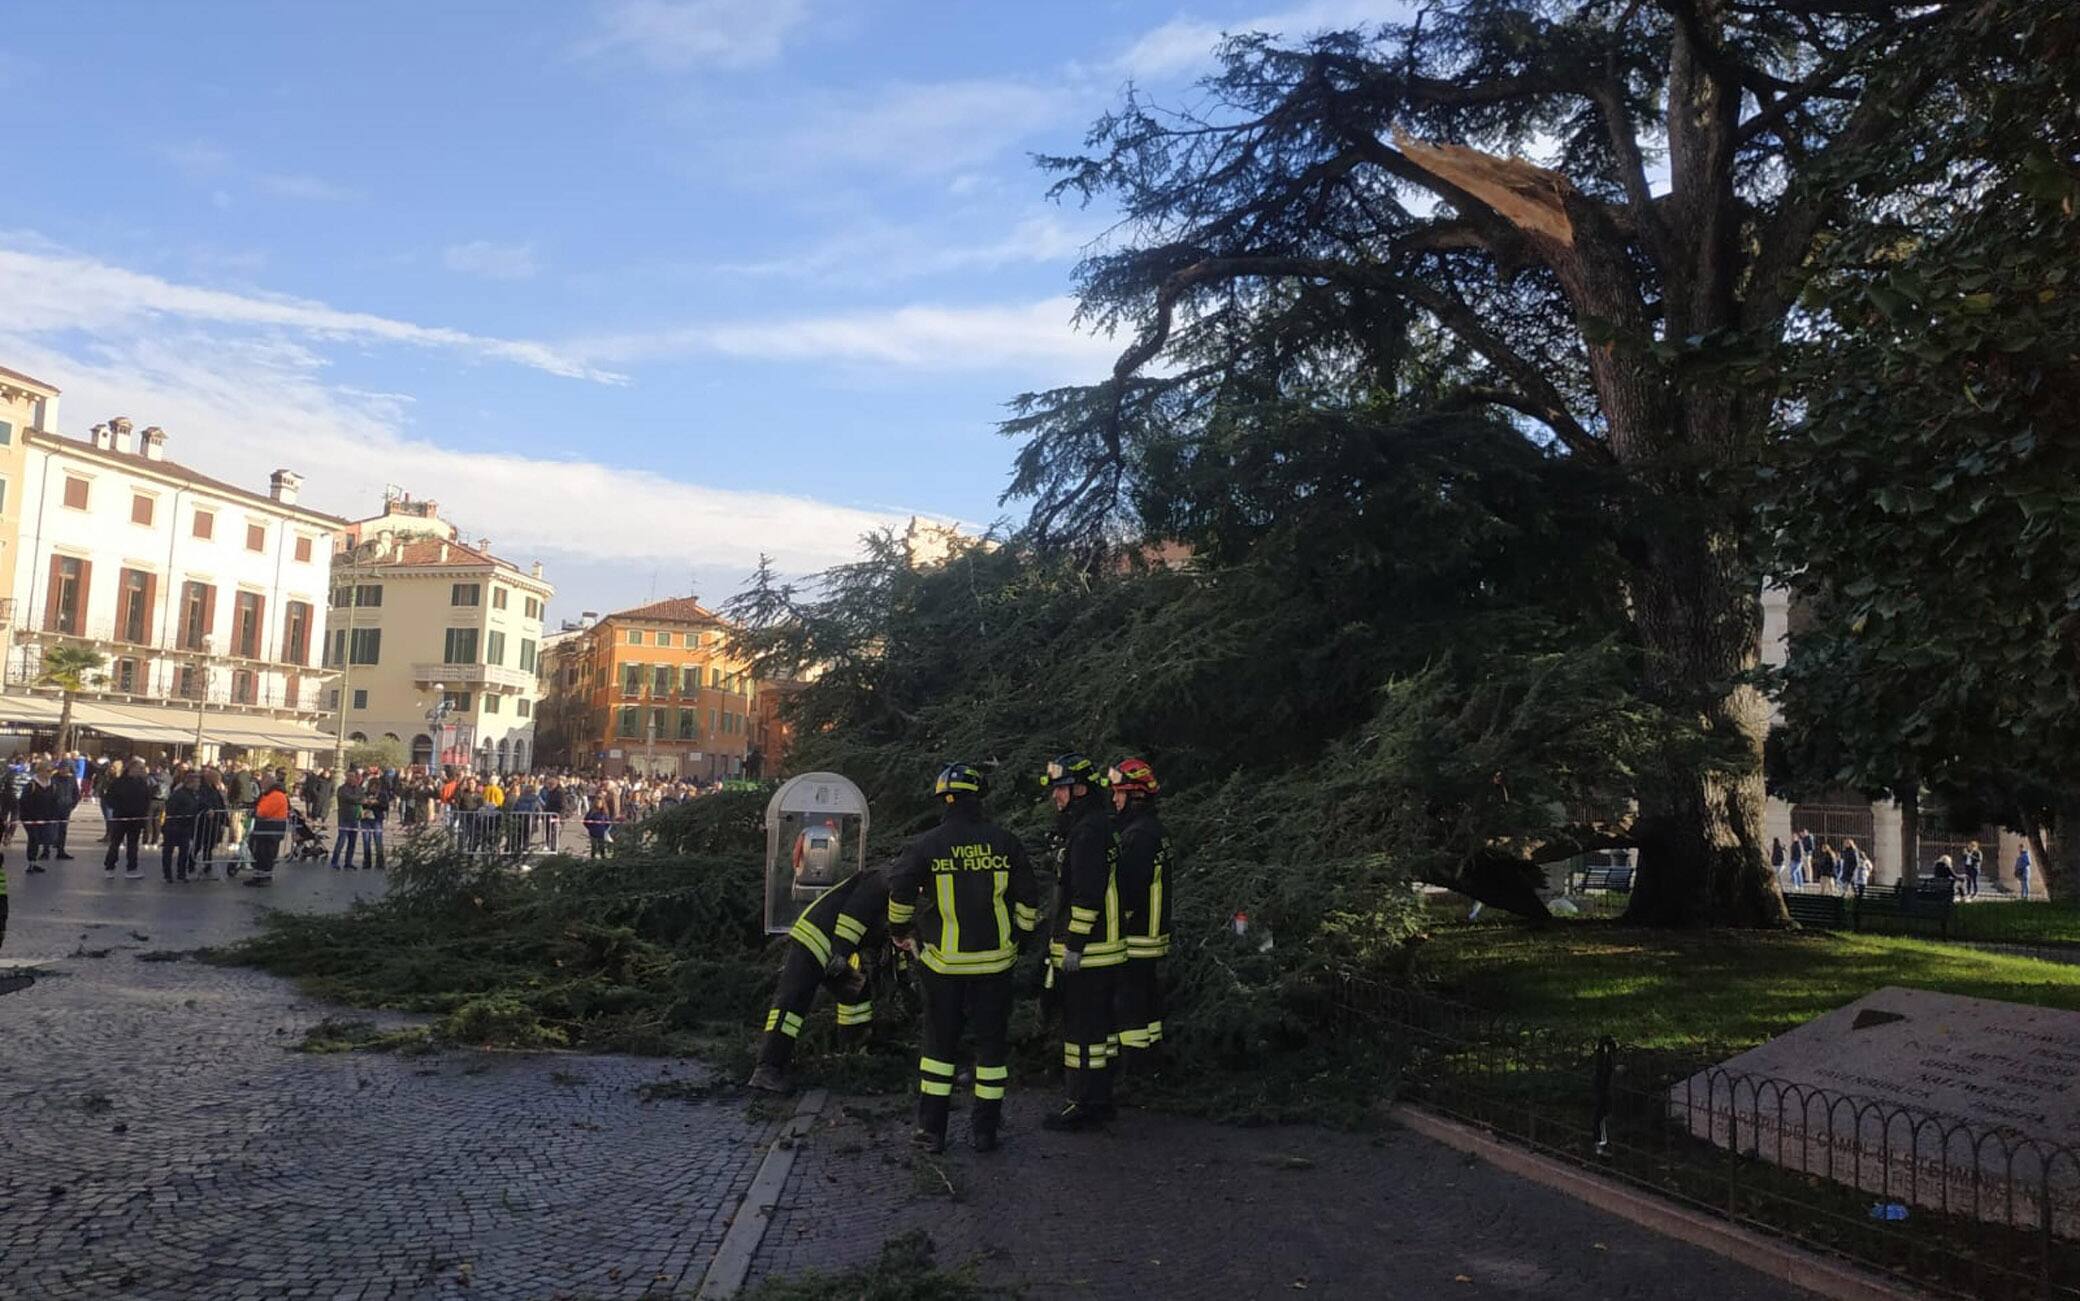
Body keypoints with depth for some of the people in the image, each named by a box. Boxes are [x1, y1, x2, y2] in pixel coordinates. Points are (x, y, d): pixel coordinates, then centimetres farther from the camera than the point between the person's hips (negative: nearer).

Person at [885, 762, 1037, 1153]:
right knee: (991, 1043, 11)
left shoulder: (927, 845, -6)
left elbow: (899, 891, -8)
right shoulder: (1004, 843, -2)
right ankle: (985, 1130, 15)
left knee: (940, 1042, 11)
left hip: (943, 961, 0)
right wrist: (1023, 934, 18)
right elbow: (1028, 898, 2)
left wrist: (900, 931, 10)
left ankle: (931, 1129, 13)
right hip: (994, 960, 1)